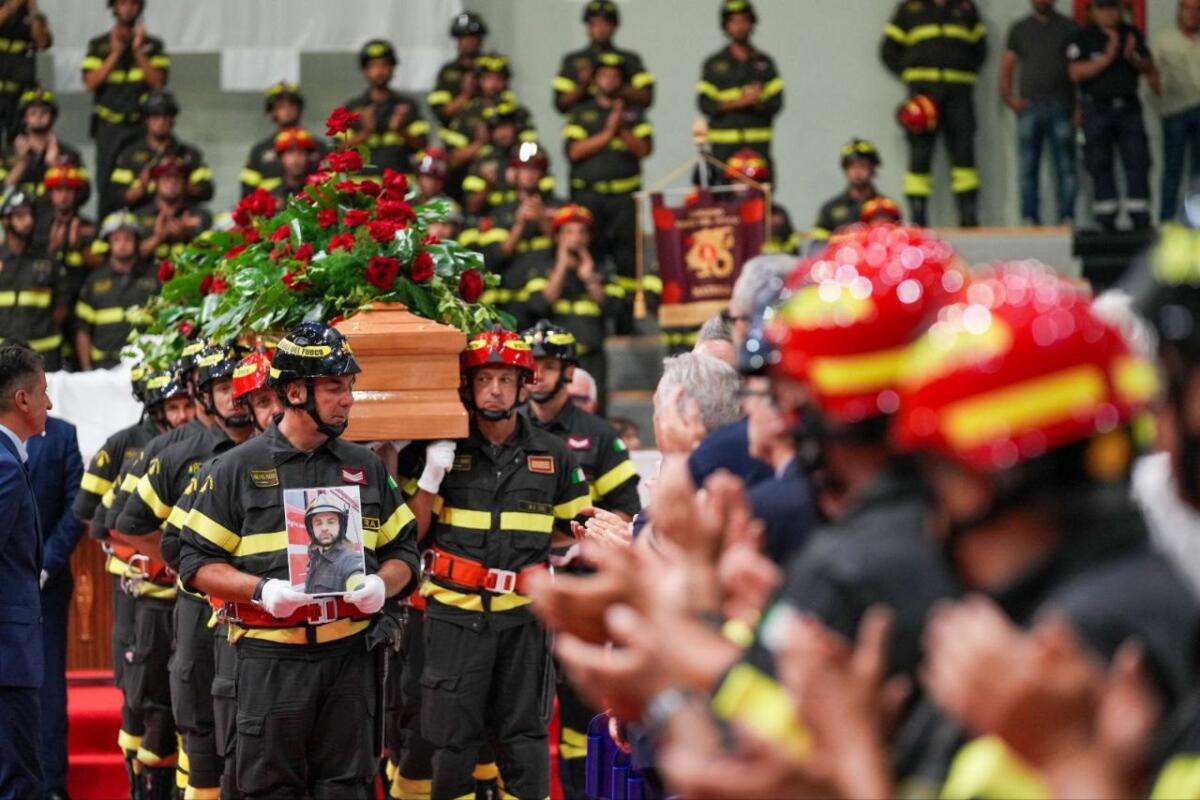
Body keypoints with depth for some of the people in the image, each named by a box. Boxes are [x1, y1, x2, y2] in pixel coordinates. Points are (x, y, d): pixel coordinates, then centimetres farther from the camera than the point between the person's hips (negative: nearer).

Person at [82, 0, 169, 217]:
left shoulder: (153, 45, 8)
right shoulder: (99, 45, 8)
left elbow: (158, 82, -3)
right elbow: (91, 82, -4)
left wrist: (138, 51, -10)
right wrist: (115, 52, -9)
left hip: (141, 124, -1)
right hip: (109, 125, 1)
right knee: (108, 185, -1)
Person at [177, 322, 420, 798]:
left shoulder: (367, 467, 12)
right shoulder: (237, 469, 1)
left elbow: (403, 550, 17)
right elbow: (196, 563, 0)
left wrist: (382, 584, -6)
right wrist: (262, 589, -16)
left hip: (350, 656, 3)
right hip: (271, 661, -3)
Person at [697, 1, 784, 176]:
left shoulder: (765, 63, 13)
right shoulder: (714, 64, 9)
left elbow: (776, 103, 7)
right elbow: (705, 104, 0)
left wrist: (757, 103, -15)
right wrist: (738, 102, -13)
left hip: (758, 143, 1)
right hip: (724, 144, -1)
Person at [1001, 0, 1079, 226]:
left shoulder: (1069, 28, 8)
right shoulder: (1020, 29, 14)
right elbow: (1006, 67, 13)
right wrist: (1009, 97, -3)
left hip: (1061, 106, -2)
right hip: (1029, 106, 2)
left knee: (1065, 166, -4)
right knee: (1028, 167, 0)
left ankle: (1067, 218, -3)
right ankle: (1030, 219, 2)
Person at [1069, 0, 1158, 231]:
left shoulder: (1132, 34, 10)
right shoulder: (1083, 37, -2)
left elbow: (1149, 68, 12)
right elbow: (1076, 73, -11)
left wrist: (1133, 58, -9)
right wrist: (1107, 58, -16)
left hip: (1128, 107, 3)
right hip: (1097, 109, -3)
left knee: (1138, 164, -3)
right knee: (1101, 167, 0)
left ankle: (1141, 220, -1)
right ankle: (1106, 222, 6)